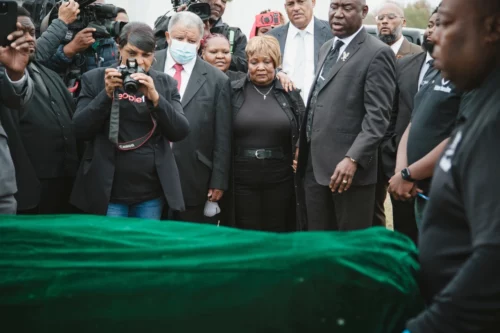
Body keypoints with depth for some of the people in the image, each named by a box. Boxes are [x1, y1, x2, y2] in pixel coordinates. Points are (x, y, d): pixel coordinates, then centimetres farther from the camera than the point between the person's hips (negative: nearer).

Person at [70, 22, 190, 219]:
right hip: (108, 192, -2)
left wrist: (155, 98, -17)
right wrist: (107, 94, -17)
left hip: (152, 194, 2)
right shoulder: (95, 79, 1)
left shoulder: (166, 83, 5)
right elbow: (80, 130, -5)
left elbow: (180, 132, -3)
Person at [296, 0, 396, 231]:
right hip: (314, 164, 7)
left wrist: (353, 158, -24)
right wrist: (302, 146, 16)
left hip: (348, 166, -7)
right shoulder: (326, 49, 17)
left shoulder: (377, 53, -9)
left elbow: (377, 116, -16)